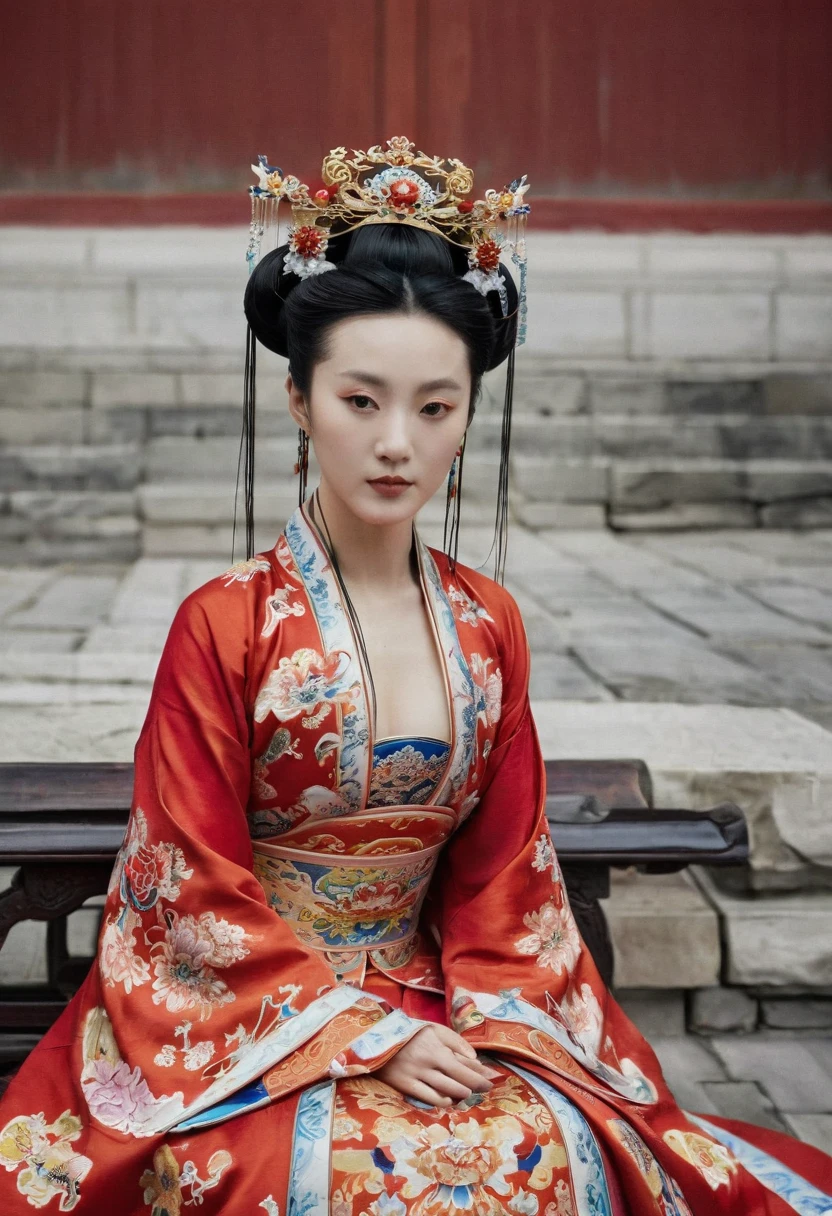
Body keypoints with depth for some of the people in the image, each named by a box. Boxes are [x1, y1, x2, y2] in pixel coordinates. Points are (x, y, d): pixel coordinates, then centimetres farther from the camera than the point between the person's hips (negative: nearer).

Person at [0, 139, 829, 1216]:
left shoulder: (488, 624, 3)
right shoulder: (223, 623, -10)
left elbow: (502, 863, 7)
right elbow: (201, 889, -9)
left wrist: (485, 1021, -9)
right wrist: (366, 1034, -15)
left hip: (436, 1002, 4)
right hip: (247, 1012, -3)